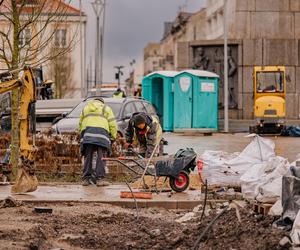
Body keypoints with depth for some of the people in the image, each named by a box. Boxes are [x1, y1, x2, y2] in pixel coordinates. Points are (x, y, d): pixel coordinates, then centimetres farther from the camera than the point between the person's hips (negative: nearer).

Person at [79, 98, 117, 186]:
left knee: (88, 157, 4)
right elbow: (112, 124, 9)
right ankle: (100, 179, -11)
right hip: (101, 133, -2)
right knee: (101, 157, -4)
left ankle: (86, 179, 1)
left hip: (87, 133, 3)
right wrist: (113, 137, 14)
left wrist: (82, 136, 26)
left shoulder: (85, 108, 29)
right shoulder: (106, 108, 20)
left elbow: (80, 124, 22)